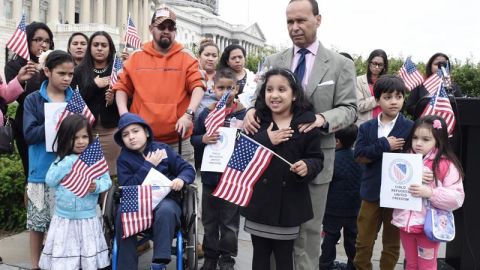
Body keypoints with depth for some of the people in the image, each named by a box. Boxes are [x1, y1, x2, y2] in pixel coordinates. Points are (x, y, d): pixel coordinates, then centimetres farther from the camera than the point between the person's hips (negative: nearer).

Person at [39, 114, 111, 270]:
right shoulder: (61, 159, 2)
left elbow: (107, 181, -2)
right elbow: (50, 181, -7)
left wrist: (97, 186, -23)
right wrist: (67, 163, -13)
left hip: (88, 218, -1)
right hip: (64, 218, 1)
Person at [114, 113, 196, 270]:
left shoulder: (163, 149, 6)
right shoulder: (123, 159, 7)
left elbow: (188, 169, 4)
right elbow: (126, 188, -8)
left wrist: (181, 179, -20)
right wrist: (148, 166, -10)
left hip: (165, 199, -1)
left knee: (165, 211, -35)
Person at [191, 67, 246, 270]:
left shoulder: (244, 114, -7)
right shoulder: (206, 114, 0)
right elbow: (193, 138, 3)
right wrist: (203, 139, -16)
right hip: (210, 175, 3)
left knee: (230, 221, 10)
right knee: (209, 220, 16)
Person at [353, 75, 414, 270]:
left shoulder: (410, 128, -5)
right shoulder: (366, 127, 1)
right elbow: (359, 156, -7)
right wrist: (383, 145, -20)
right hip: (372, 192, 2)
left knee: (392, 243, 13)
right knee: (363, 241, 11)